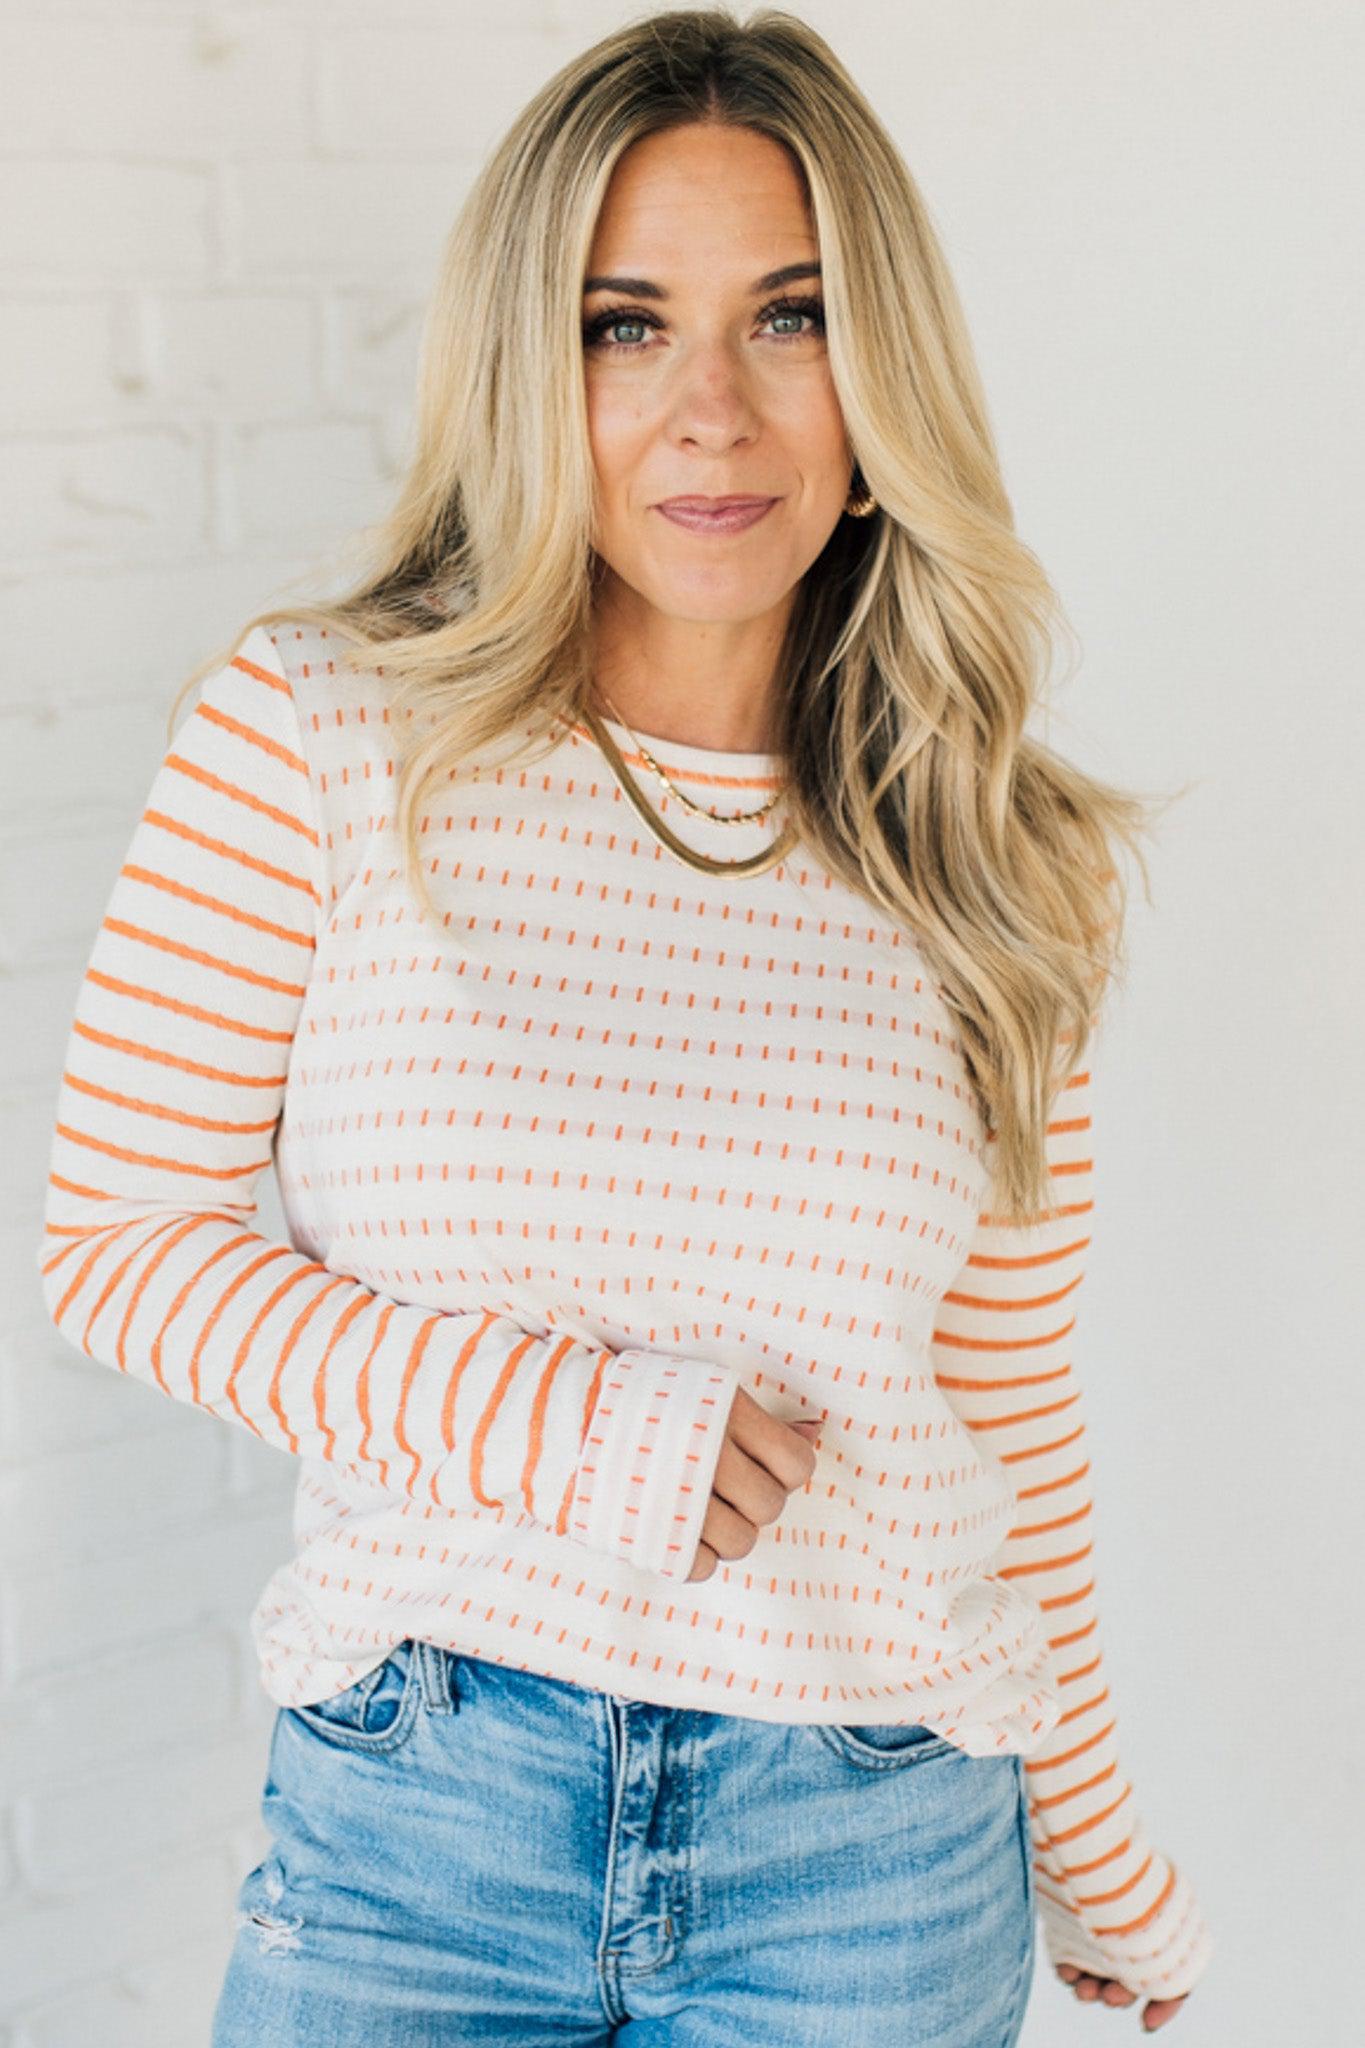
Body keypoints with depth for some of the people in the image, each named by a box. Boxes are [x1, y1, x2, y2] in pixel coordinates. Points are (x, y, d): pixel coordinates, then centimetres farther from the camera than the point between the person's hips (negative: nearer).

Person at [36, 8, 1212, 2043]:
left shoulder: (985, 869, -1)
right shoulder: (314, 734, -7)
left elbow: (1012, 1414, 7)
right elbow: (124, 1232, -5)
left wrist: (1100, 1870, 14)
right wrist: (558, 1421, -16)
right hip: (416, 1823, -1)